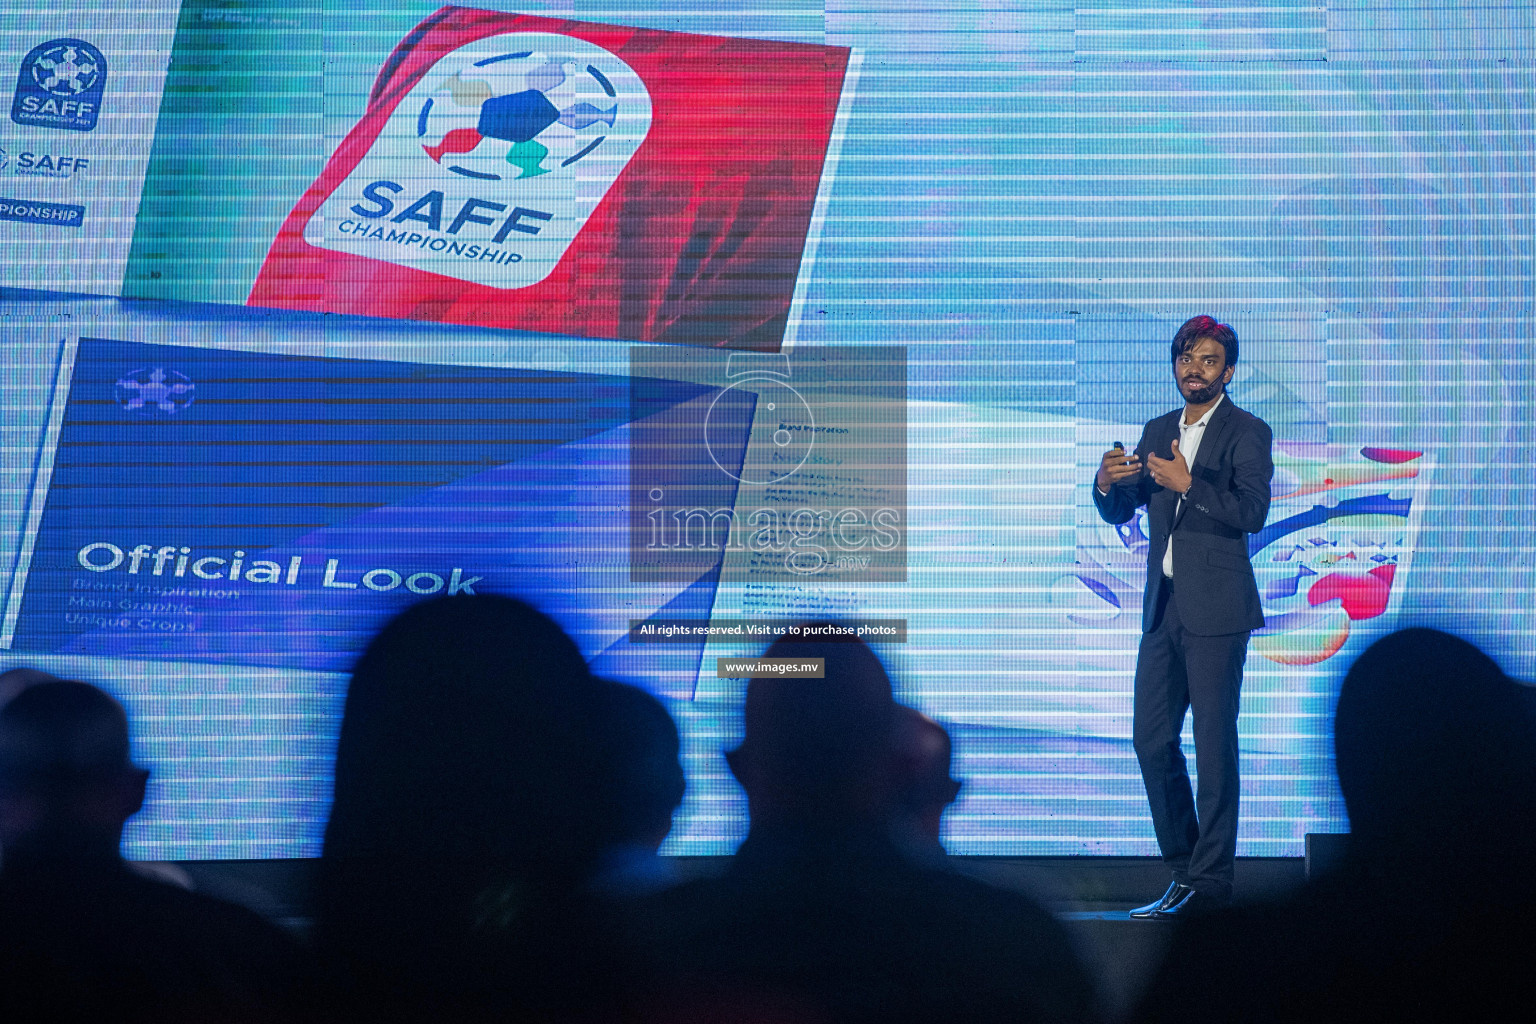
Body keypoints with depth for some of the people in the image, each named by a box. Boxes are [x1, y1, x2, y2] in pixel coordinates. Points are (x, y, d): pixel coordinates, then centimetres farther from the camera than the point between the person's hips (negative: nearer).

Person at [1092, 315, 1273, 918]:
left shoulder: (1247, 433, -2)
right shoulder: (1158, 432, 16)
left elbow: (1252, 511, -15)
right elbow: (1118, 512, 16)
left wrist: (1187, 484, -21)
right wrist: (1107, 483, -5)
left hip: (1216, 608, -7)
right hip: (1163, 605, 7)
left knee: (1214, 744, -6)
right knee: (1150, 737, 7)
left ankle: (1209, 880, -2)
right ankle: (1183, 863, 19)